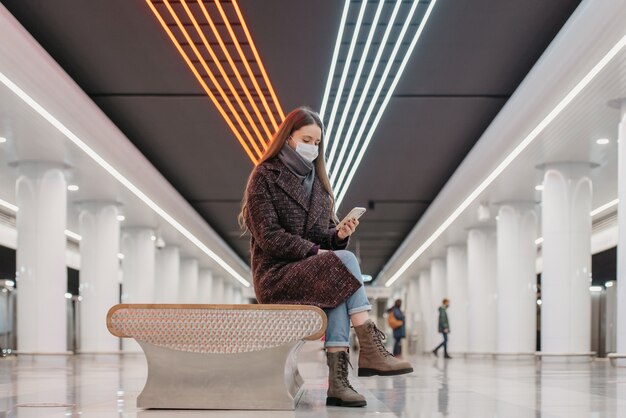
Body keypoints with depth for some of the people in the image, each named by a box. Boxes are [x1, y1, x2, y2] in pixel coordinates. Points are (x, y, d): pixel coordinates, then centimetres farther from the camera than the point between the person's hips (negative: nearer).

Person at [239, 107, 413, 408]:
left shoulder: (317, 181, 19)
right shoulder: (265, 176, -1)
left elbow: (323, 234, 17)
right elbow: (268, 236, -12)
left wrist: (339, 235, -8)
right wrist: (315, 252, -19)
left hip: (311, 270, 5)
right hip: (276, 274, -5)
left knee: (340, 287, -32)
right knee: (346, 260, -30)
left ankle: (338, 379, -38)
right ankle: (370, 348, -33)